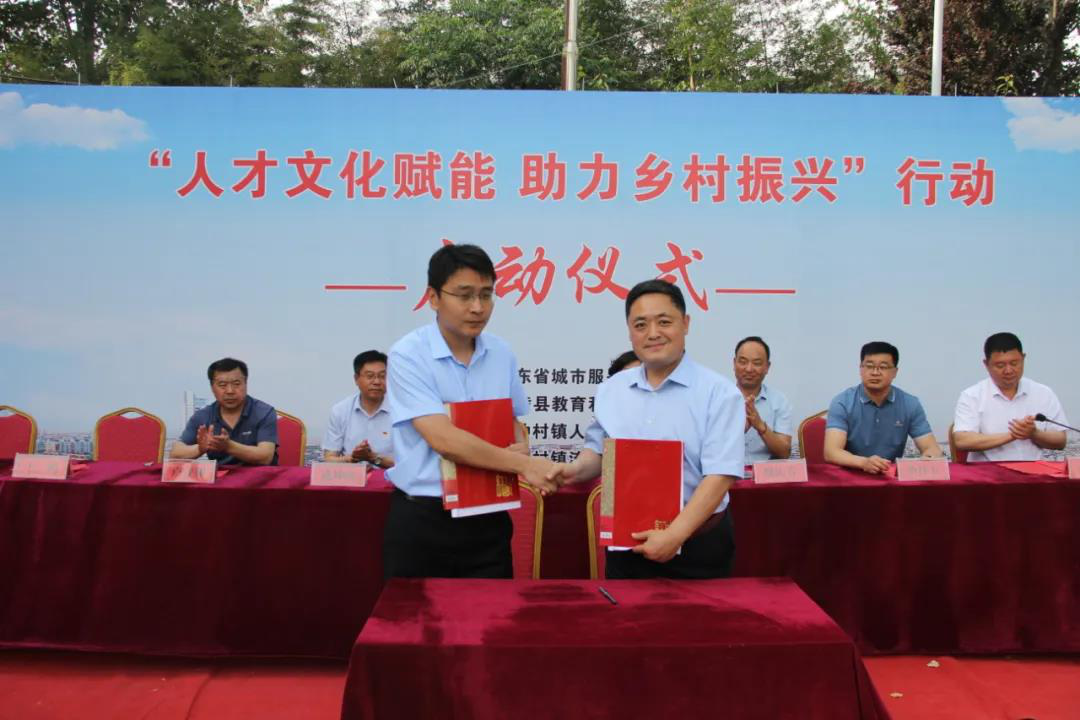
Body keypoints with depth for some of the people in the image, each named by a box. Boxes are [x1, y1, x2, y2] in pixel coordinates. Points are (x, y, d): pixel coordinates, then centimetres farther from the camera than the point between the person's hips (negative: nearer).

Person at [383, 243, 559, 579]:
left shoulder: (502, 354, 3)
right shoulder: (408, 355, -13)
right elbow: (443, 440, -22)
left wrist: (521, 447, -5)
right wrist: (523, 464, -24)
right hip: (422, 519, -4)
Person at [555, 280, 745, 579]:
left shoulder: (718, 392, -10)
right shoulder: (610, 390, 7)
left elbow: (719, 475, -16)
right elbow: (598, 450, 18)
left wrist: (675, 534, -22)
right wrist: (576, 469, -4)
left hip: (697, 546, -4)